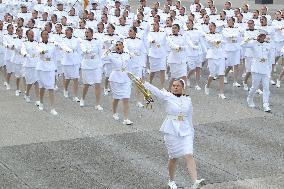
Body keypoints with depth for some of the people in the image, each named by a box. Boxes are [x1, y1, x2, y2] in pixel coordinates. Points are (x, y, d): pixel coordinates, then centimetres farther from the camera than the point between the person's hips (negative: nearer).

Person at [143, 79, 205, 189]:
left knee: (189, 156, -11)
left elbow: (189, 118, 14)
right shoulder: (167, 97, 0)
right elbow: (155, 90, -12)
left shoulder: (187, 100, 8)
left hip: (185, 132, 2)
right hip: (171, 132, -2)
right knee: (173, 157, 8)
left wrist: (192, 133, 16)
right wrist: (143, 83, -23)